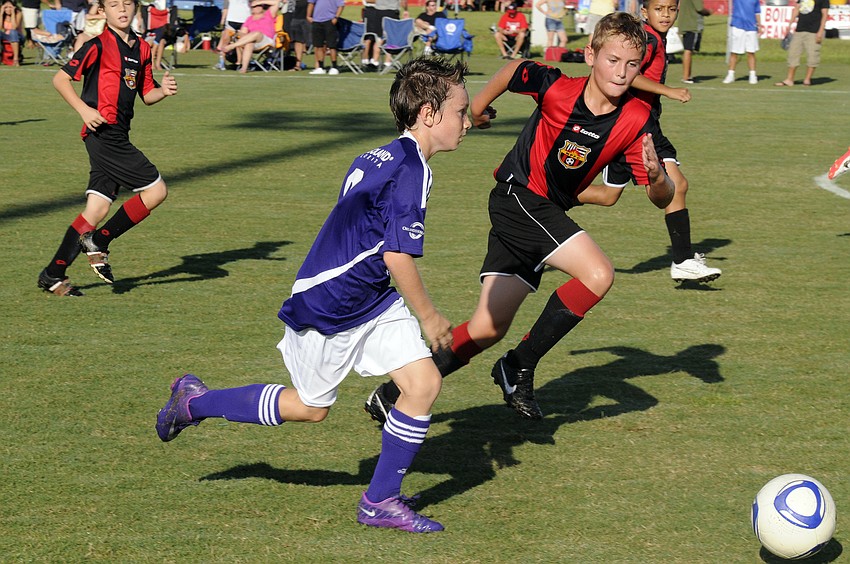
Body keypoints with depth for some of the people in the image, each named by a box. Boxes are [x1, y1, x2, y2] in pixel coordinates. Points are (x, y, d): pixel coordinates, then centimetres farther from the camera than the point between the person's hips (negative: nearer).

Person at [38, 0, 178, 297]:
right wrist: (84, 109, -18)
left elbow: (146, 94, 22)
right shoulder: (99, 46, -8)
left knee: (97, 208, 5)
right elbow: (60, 79, -8)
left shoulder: (142, 48, 15)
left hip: (117, 136, 8)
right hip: (103, 132, -8)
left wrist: (163, 90, 1)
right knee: (156, 189, -9)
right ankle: (98, 242, 1)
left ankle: (53, 275, 8)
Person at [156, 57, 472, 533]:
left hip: (372, 301, 9)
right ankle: (195, 402, 27)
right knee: (310, 407, 9)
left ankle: (382, 501, 8)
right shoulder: (411, 170, -23)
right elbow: (398, 258, -25)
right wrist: (430, 318, -12)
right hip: (326, 306, -9)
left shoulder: (379, 159, 6)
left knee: (424, 382, -2)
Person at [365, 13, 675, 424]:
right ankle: (520, 367, -9)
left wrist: (657, 177, -31)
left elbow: (662, 200, -9)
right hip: (519, 195, -5)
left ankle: (394, 396, 17)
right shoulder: (557, 88, -19)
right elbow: (513, 69, 2)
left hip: (547, 213, 5)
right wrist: (477, 107, 17)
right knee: (598, 274, -25)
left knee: (488, 328, 4)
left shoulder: (637, 121, -10)